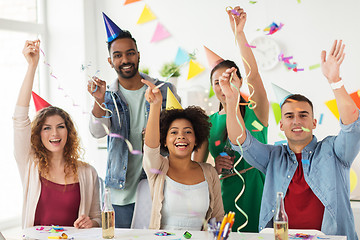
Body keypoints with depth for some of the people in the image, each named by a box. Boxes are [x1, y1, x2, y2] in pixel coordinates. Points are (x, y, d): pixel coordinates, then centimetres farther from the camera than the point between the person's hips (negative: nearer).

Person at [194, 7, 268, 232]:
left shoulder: (255, 112, 0)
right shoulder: (209, 122, 9)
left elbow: (253, 74, -18)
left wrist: (239, 33, -26)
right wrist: (215, 168, -8)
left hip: (258, 195, -3)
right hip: (226, 199, 3)